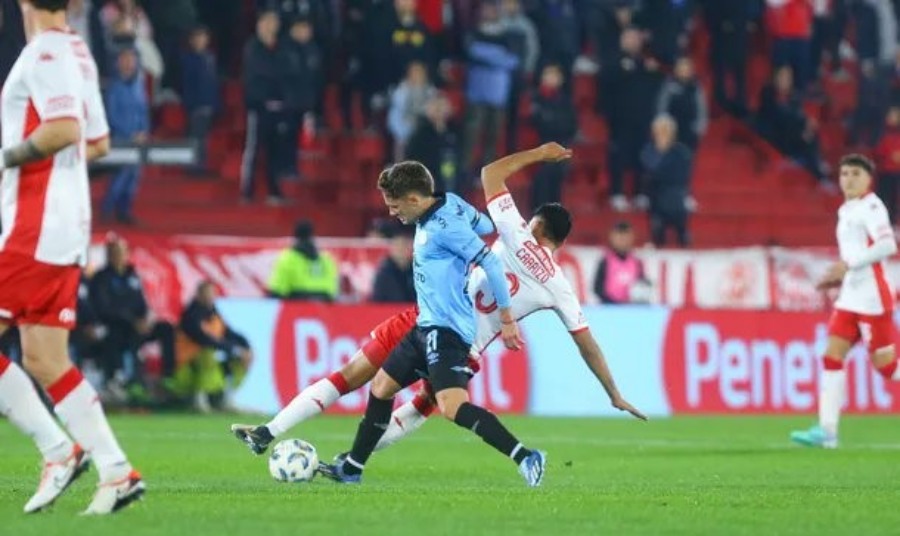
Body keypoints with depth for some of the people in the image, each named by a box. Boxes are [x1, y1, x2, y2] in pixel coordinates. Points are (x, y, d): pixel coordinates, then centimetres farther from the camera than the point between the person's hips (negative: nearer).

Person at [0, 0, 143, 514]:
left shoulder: (44, 54, -13)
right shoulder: (80, 55, 14)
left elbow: (63, 128, -26)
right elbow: (98, 143, 21)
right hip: (67, 231, 9)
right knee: (45, 362, 8)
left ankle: (59, 449, -6)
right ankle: (117, 471, 2)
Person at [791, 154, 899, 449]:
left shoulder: (871, 207, -10)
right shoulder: (847, 211, 17)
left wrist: (848, 264, -24)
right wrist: (838, 276, 14)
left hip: (871, 297, -9)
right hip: (850, 297, 9)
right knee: (832, 355, -1)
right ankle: (827, 430, -4)